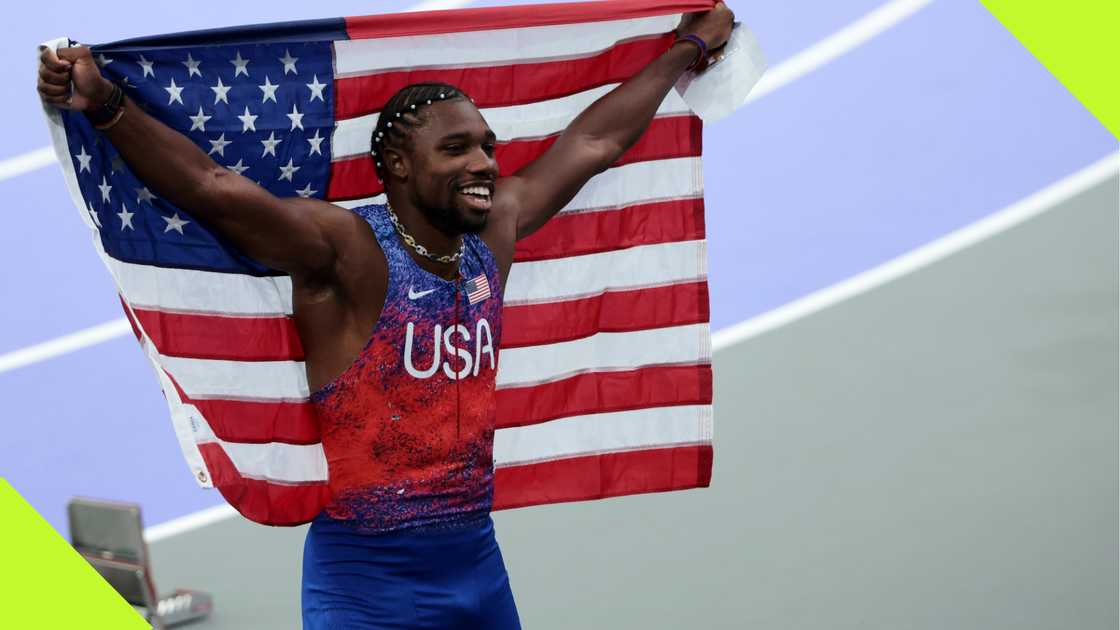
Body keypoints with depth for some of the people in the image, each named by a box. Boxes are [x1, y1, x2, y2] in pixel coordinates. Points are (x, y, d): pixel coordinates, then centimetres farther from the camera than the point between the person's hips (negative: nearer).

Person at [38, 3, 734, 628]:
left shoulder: (494, 232, 6)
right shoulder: (347, 251, -14)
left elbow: (593, 143, 18)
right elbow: (217, 188, -28)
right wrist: (106, 105, -42)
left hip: (478, 560, 7)